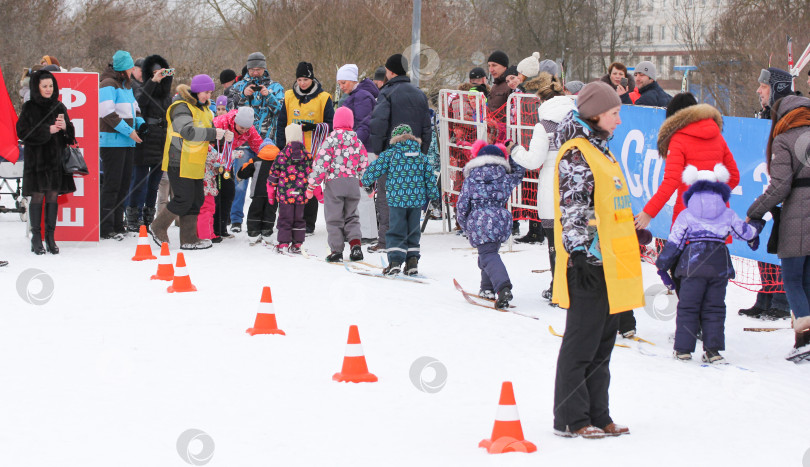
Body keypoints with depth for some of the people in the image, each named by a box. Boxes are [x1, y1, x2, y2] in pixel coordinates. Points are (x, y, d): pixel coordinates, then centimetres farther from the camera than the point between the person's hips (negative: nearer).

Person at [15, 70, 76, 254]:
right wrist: (48, 130, -15)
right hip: (36, 159, -3)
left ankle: (50, 237, 8)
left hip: (56, 158, 4)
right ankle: (36, 237, 2)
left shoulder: (59, 107, 10)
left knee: (53, 196, 3)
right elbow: (23, 132, -9)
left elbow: (70, 134, 14)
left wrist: (65, 127, -10)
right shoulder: (29, 108, -1)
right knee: (38, 196, -4)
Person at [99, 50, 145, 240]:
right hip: (112, 141, -9)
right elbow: (108, 113, -18)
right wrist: (129, 131, -17)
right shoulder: (108, 84, -10)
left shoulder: (126, 85, 18)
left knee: (124, 183, 11)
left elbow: (134, 108, 27)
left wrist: (141, 124, 8)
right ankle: (106, 228, -6)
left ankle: (117, 225, 17)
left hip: (127, 142, 9)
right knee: (112, 184, -8)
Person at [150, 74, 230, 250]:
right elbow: (188, 131, -28)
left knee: (197, 199, 9)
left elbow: (209, 130, 18)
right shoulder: (181, 107, -15)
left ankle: (189, 238, 16)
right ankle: (158, 228, 9)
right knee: (184, 199, -9)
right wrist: (214, 133, -31)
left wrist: (223, 135, -3)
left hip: (195, 164, 9)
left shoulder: (203, 109, 16)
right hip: (179, 162, -9)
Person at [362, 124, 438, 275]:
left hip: (397, 200, -3)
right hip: (417, 200, 3)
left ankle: (395, 261, -9)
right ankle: (412, 262, 8)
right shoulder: (421, 156, 8)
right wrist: (433, 195, 19)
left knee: (397, 230, 2)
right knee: (413, 231, 13)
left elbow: (375, 169, -1)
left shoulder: (390, 154, -1)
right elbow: (429, 176, 10)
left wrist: (366, 181, 16)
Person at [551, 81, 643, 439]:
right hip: (589, 263, -10)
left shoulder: (599, 150, 18)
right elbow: (573, 210, -19)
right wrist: (581, 253, -25)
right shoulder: (576, 154, -12)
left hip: (609, 262, 10)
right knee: (582, 342, -4)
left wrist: (635, 235, 28)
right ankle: (570, 419, 1)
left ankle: (596, 415, 19)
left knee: (603, 341, 13)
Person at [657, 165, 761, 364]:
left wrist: (662, 266, 13)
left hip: (693, 265, -2)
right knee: (714, 309, 8)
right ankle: (713, 350, 3)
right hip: (720, 266, 2)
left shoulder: (685, 215, 7)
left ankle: (683, 349, 3)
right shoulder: (728, 215, 12)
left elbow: (674, 243, 5)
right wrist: (756, 226, 48)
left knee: (687, 307, 4)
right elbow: (746, 232, 25)